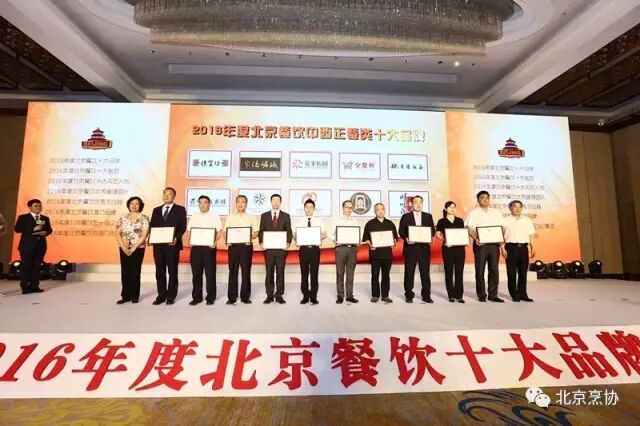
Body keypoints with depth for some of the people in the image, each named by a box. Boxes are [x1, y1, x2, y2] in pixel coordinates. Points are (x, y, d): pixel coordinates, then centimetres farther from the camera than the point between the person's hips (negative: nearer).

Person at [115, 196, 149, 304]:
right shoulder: (123, 218, 6)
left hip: (138, 248, -2)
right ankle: (126, 296, 13)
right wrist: (124, 248, -8)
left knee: (135, 272, 2)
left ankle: (135, 296, 11)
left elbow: (144, 235, -8)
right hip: (124, 249, 3)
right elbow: (117, 234, 3)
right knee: (125, 272, 4)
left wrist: (133, 248, -12)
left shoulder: (144, 218, -2)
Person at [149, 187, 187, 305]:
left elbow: (183, 227, -4)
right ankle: (161, 295, 17)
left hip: (172, 244, -4)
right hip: (158, 244, 4)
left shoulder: (180, 210, 3)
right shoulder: (156, 210, 17)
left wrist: (176, 238, -20)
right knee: (159, 271, 7)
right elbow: (152, 226, 13)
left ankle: (171, 296, 11)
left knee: (172, 271, 2)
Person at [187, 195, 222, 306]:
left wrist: (214, 241, -16)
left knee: (210, 272, 0)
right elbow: (189, 231, 13)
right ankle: (196, 297, 16)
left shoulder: (215, 216, 5)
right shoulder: (193, 217, 14)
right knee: (196, 272, 6)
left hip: (209, 247, -3)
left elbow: (219, 231, 0)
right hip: (196, 247, 3)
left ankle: (210, 297, 9)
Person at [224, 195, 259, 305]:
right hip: (233, 245, 1)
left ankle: (245, 296, 11)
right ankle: (232, 297, 9)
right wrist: (226, 240, -11)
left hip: (246, 245, -1)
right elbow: (225, 232, 8)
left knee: (246, 271, 2)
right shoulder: (230, 217, 12)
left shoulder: (251, 217, 9)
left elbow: (256, 232, 4)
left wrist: (250, 237, -16)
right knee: (233, 271, 2)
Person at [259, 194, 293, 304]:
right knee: (269, 272, 4)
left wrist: (288, 243, -10)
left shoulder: (286, 216, 8)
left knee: (280, 272, 3)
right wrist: (261, 242, -7)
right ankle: (269, 295, 13)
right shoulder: (264, 216, 10)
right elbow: (261, 231, 9)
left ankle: (279, 295, 11)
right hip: (268, 248, 1)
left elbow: (289, 232, 6)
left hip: (281, 248, 0)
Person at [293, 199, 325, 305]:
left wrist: (319, 237, -18)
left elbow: (324, 234, 4)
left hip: (315, 249, 0)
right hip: (304, 248, 0)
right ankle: (305, 296, 16)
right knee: (304, 273, 5)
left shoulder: (319, 221, 8)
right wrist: (297, 242, -18)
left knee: (314, 273, 3)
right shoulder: (299, 222, 8)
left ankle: (313, 297, 13)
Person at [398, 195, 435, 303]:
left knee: (425, 272, 3)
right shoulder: (406, 216, 6)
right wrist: (406, 238, -16)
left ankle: (426, 295, 13)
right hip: (410, 247, -1)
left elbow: (432, 230, 9)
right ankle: (409, 296, 12)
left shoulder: (428, 216, 12)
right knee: (409, 273, 3)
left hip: (424, 247, 2)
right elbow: (401, 231, 3)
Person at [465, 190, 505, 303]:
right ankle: (481, 295, 8)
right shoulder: (473, 213, 3)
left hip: (494, 244, 3)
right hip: (480, 244, -3)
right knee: (480, 270, 0)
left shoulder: (496, 212, 14)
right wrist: (475, 239, -21)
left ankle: (493, 295, 13)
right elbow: (469, 229, -4)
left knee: (494, 269, 5)